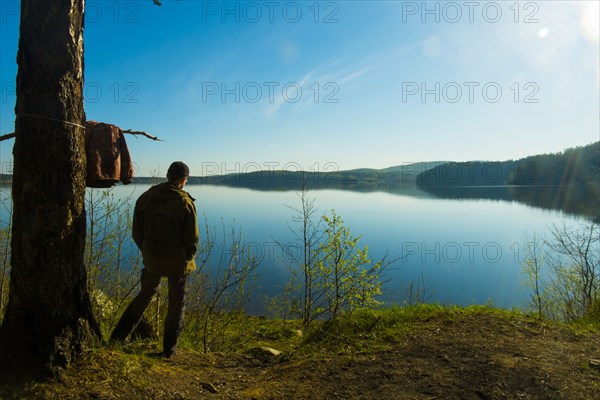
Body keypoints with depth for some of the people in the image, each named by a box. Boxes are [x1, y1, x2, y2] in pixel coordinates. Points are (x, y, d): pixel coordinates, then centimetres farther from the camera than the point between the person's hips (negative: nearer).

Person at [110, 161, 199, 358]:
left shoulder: (145, 198, -2)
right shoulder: (185, 202, -16)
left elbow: (137, 232, 5)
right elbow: (192, 238, -13)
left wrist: (147, 252, 16)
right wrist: (188, 257, 5)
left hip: (151, 259, 4)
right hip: (177, 262, -4)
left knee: (145, 294, 26)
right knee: (176, 305, 12)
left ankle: (119, 335, 29)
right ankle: (169, 349, 21)